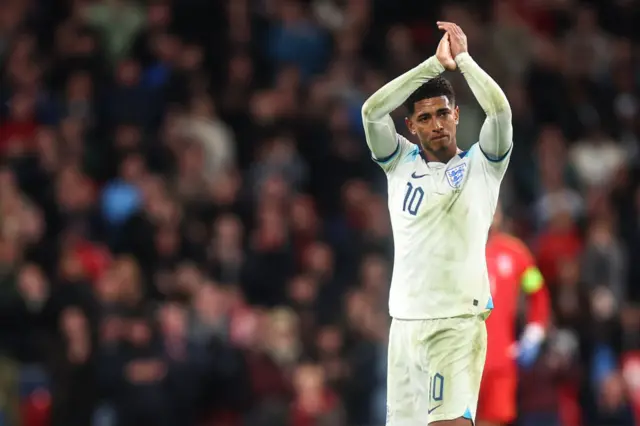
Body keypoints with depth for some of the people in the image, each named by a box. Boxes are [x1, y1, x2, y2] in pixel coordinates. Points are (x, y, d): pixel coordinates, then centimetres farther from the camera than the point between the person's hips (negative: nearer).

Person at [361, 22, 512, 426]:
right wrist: (435, 64, -11)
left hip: (460, 321, -3)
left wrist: (463, 58, -10)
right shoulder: (402, 163, 9)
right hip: (405, 320, 3)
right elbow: (372, 111, -7)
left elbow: (500, 111, -13)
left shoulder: (481, 164, 5)